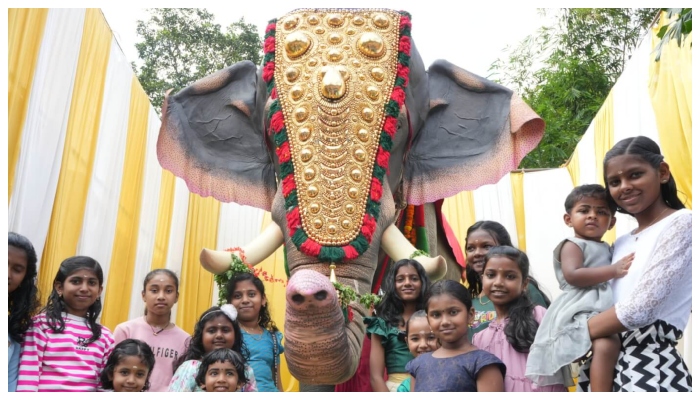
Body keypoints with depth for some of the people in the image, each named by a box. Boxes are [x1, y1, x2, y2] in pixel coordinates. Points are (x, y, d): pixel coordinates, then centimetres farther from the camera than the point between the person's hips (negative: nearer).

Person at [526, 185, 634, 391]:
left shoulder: (607, 249, 25)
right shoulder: (572, 245, -1)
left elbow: (613, 279, 39)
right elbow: (573, 276, -20)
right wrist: (614, 270, -21)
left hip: (606, 311, 10)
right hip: (581, 312, -10)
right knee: (607, 344, -32)